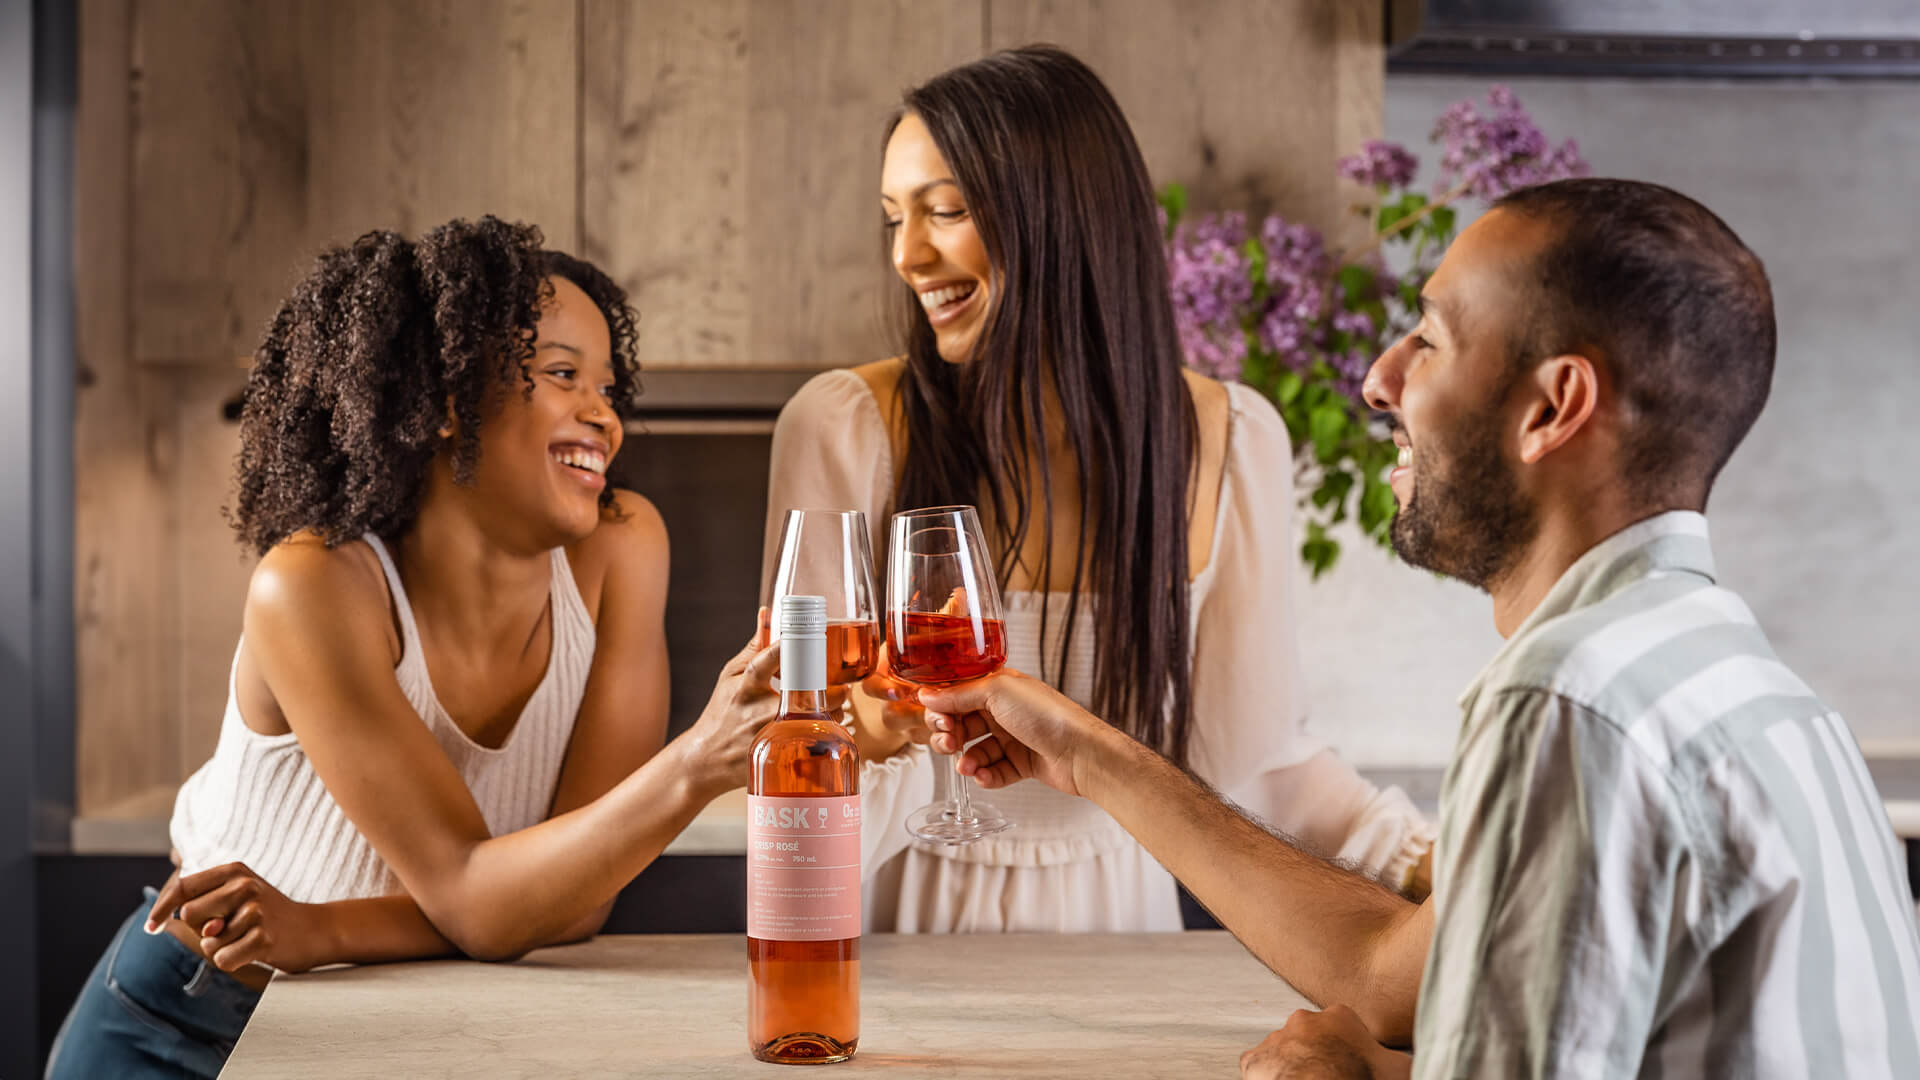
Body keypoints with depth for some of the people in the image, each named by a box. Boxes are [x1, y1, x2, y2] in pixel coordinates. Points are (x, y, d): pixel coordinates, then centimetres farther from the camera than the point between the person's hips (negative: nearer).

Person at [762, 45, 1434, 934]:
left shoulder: (1227, 439, -3)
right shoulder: (844, 427, -10)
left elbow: (1249, 751, 2)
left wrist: (1428, 860, -11)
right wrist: (870, 747, -29)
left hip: (1117, 909, 0)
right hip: (906, 924, 0)